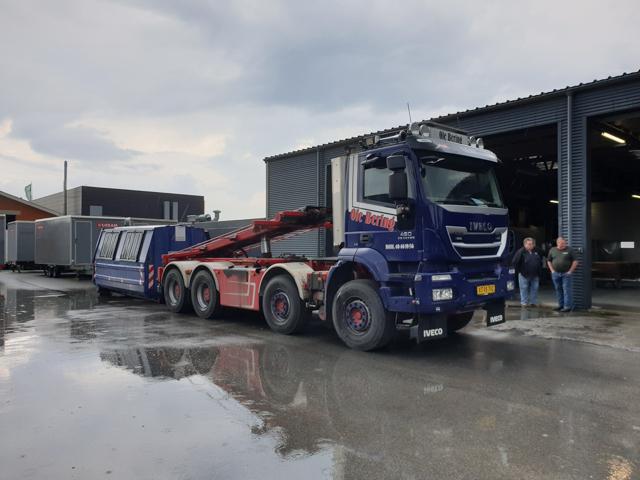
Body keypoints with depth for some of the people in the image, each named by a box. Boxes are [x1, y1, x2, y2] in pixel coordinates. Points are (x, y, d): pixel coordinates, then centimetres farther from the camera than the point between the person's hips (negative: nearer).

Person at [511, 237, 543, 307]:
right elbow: (515, 262, -11)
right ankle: (524, 303, 9)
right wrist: (519, 270, -9)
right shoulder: (521, 252, -10)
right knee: (524, 289, 1)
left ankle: (533, 302, 18)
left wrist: (540, 271, 13)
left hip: (535, 275, 5)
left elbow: (540, 261, 19)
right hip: (524, 275, -4)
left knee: (535, 288, 8)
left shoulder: (537, 251, 7)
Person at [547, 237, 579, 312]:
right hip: (555, 273, 4)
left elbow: (575, 261, -2)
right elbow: (549, 261, 15)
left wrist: (570, 271, -7)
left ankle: (567, 306, -4)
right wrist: (552, 270, 4)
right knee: (558, 290, 8)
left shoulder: (569, 250, -1)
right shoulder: (552, 250, 9)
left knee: (566, 290, -6)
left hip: (566, 274, -3)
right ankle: (560, 305, 17)